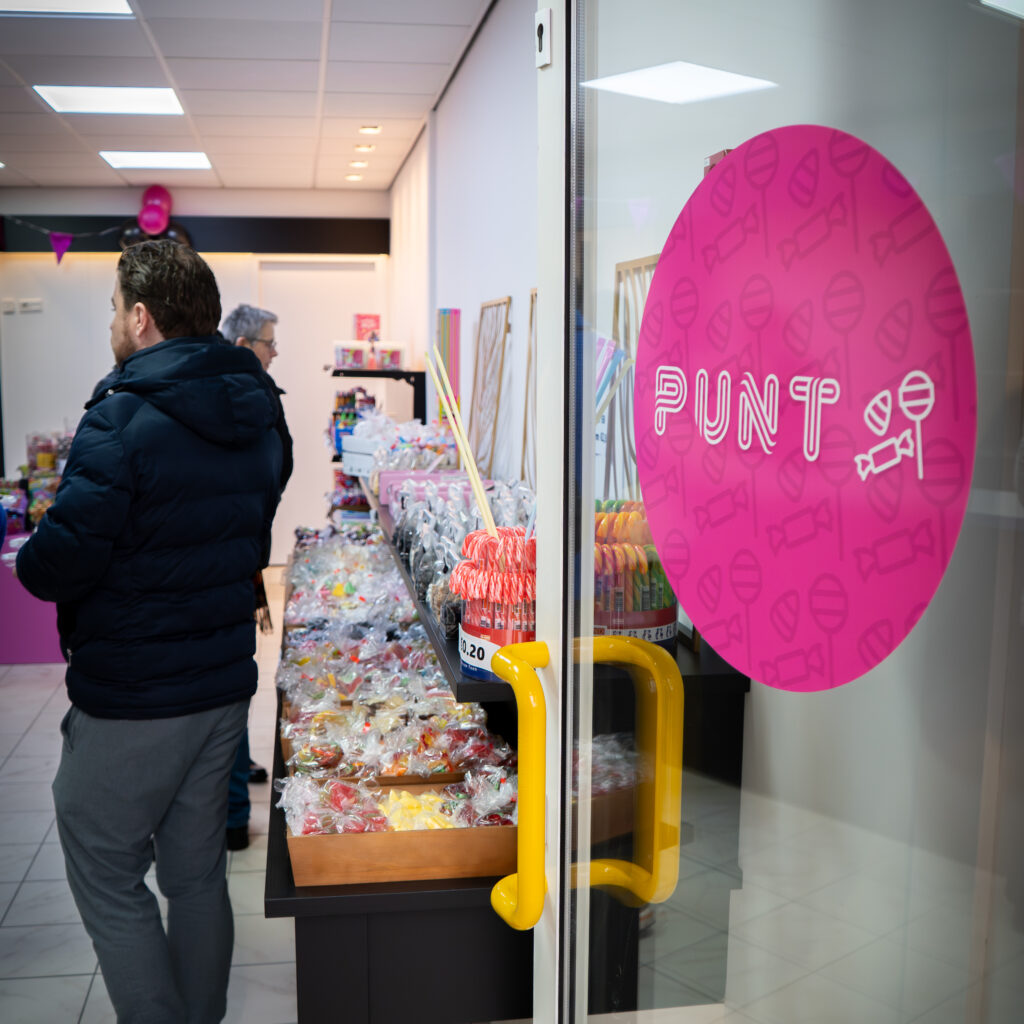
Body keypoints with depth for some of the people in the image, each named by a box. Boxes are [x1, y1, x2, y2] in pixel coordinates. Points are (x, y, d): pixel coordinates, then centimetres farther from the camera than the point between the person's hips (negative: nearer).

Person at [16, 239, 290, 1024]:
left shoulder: (123, 420, -19)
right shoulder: (258, 416, 7)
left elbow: (59, 566, -21)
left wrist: (26, 554, -1)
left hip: (130, 701, -8)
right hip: (225, 685, 8)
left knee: (107, 880, 9)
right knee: (198, 873, 18)